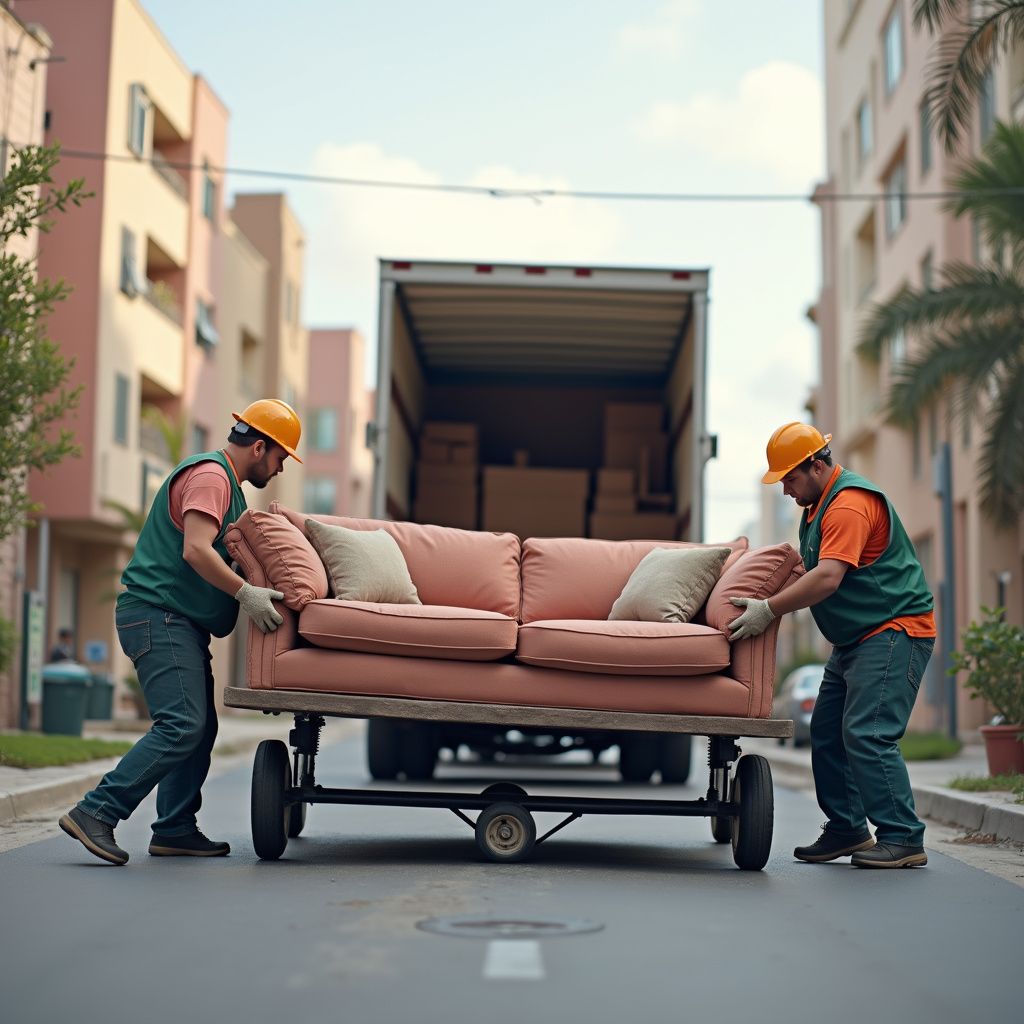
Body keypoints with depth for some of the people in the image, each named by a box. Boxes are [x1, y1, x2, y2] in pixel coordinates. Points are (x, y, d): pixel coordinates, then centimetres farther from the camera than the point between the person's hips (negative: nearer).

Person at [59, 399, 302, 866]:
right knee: (181, 726, -19)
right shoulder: (209, 475, -12)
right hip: (158, 613, -11)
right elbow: (195, 550, -24)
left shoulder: (227, 482, 23)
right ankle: (95, 813, -17)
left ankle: (175, 830, 12)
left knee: (200, 728, 9)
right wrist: (246, 592, -25)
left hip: (182, 622, 11)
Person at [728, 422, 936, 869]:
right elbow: (809, 568, 24)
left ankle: (903, 838, -11)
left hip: (895, 631, -11)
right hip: (855, 639, 11)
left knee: (867, 733, -17)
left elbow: (827, 578, -29)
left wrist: (769, 609, -25)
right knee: (826, 732, 9)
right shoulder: (818, 504, 14)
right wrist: (767, 601, 10)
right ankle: (846, 829, 17)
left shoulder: (850, 504, -20)